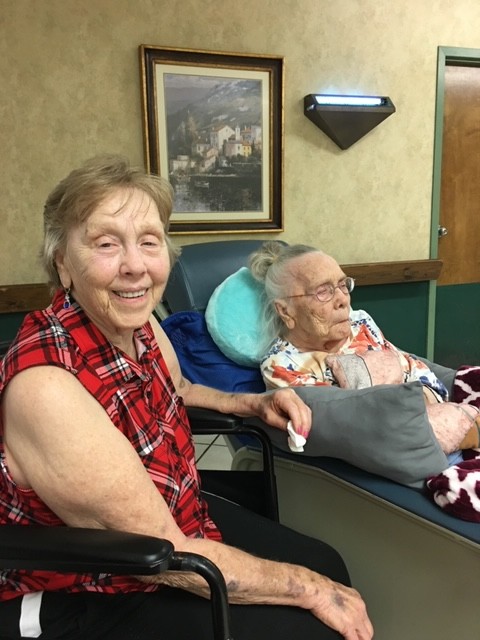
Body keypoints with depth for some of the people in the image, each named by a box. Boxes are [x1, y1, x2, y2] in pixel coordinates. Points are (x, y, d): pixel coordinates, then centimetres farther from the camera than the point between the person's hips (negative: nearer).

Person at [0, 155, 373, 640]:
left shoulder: (137, 323, -8)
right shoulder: (46, 387, -33)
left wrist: (255, 403, 1)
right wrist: (306, 588, -17)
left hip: (177, 516, 7)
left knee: (327, 565, 7)